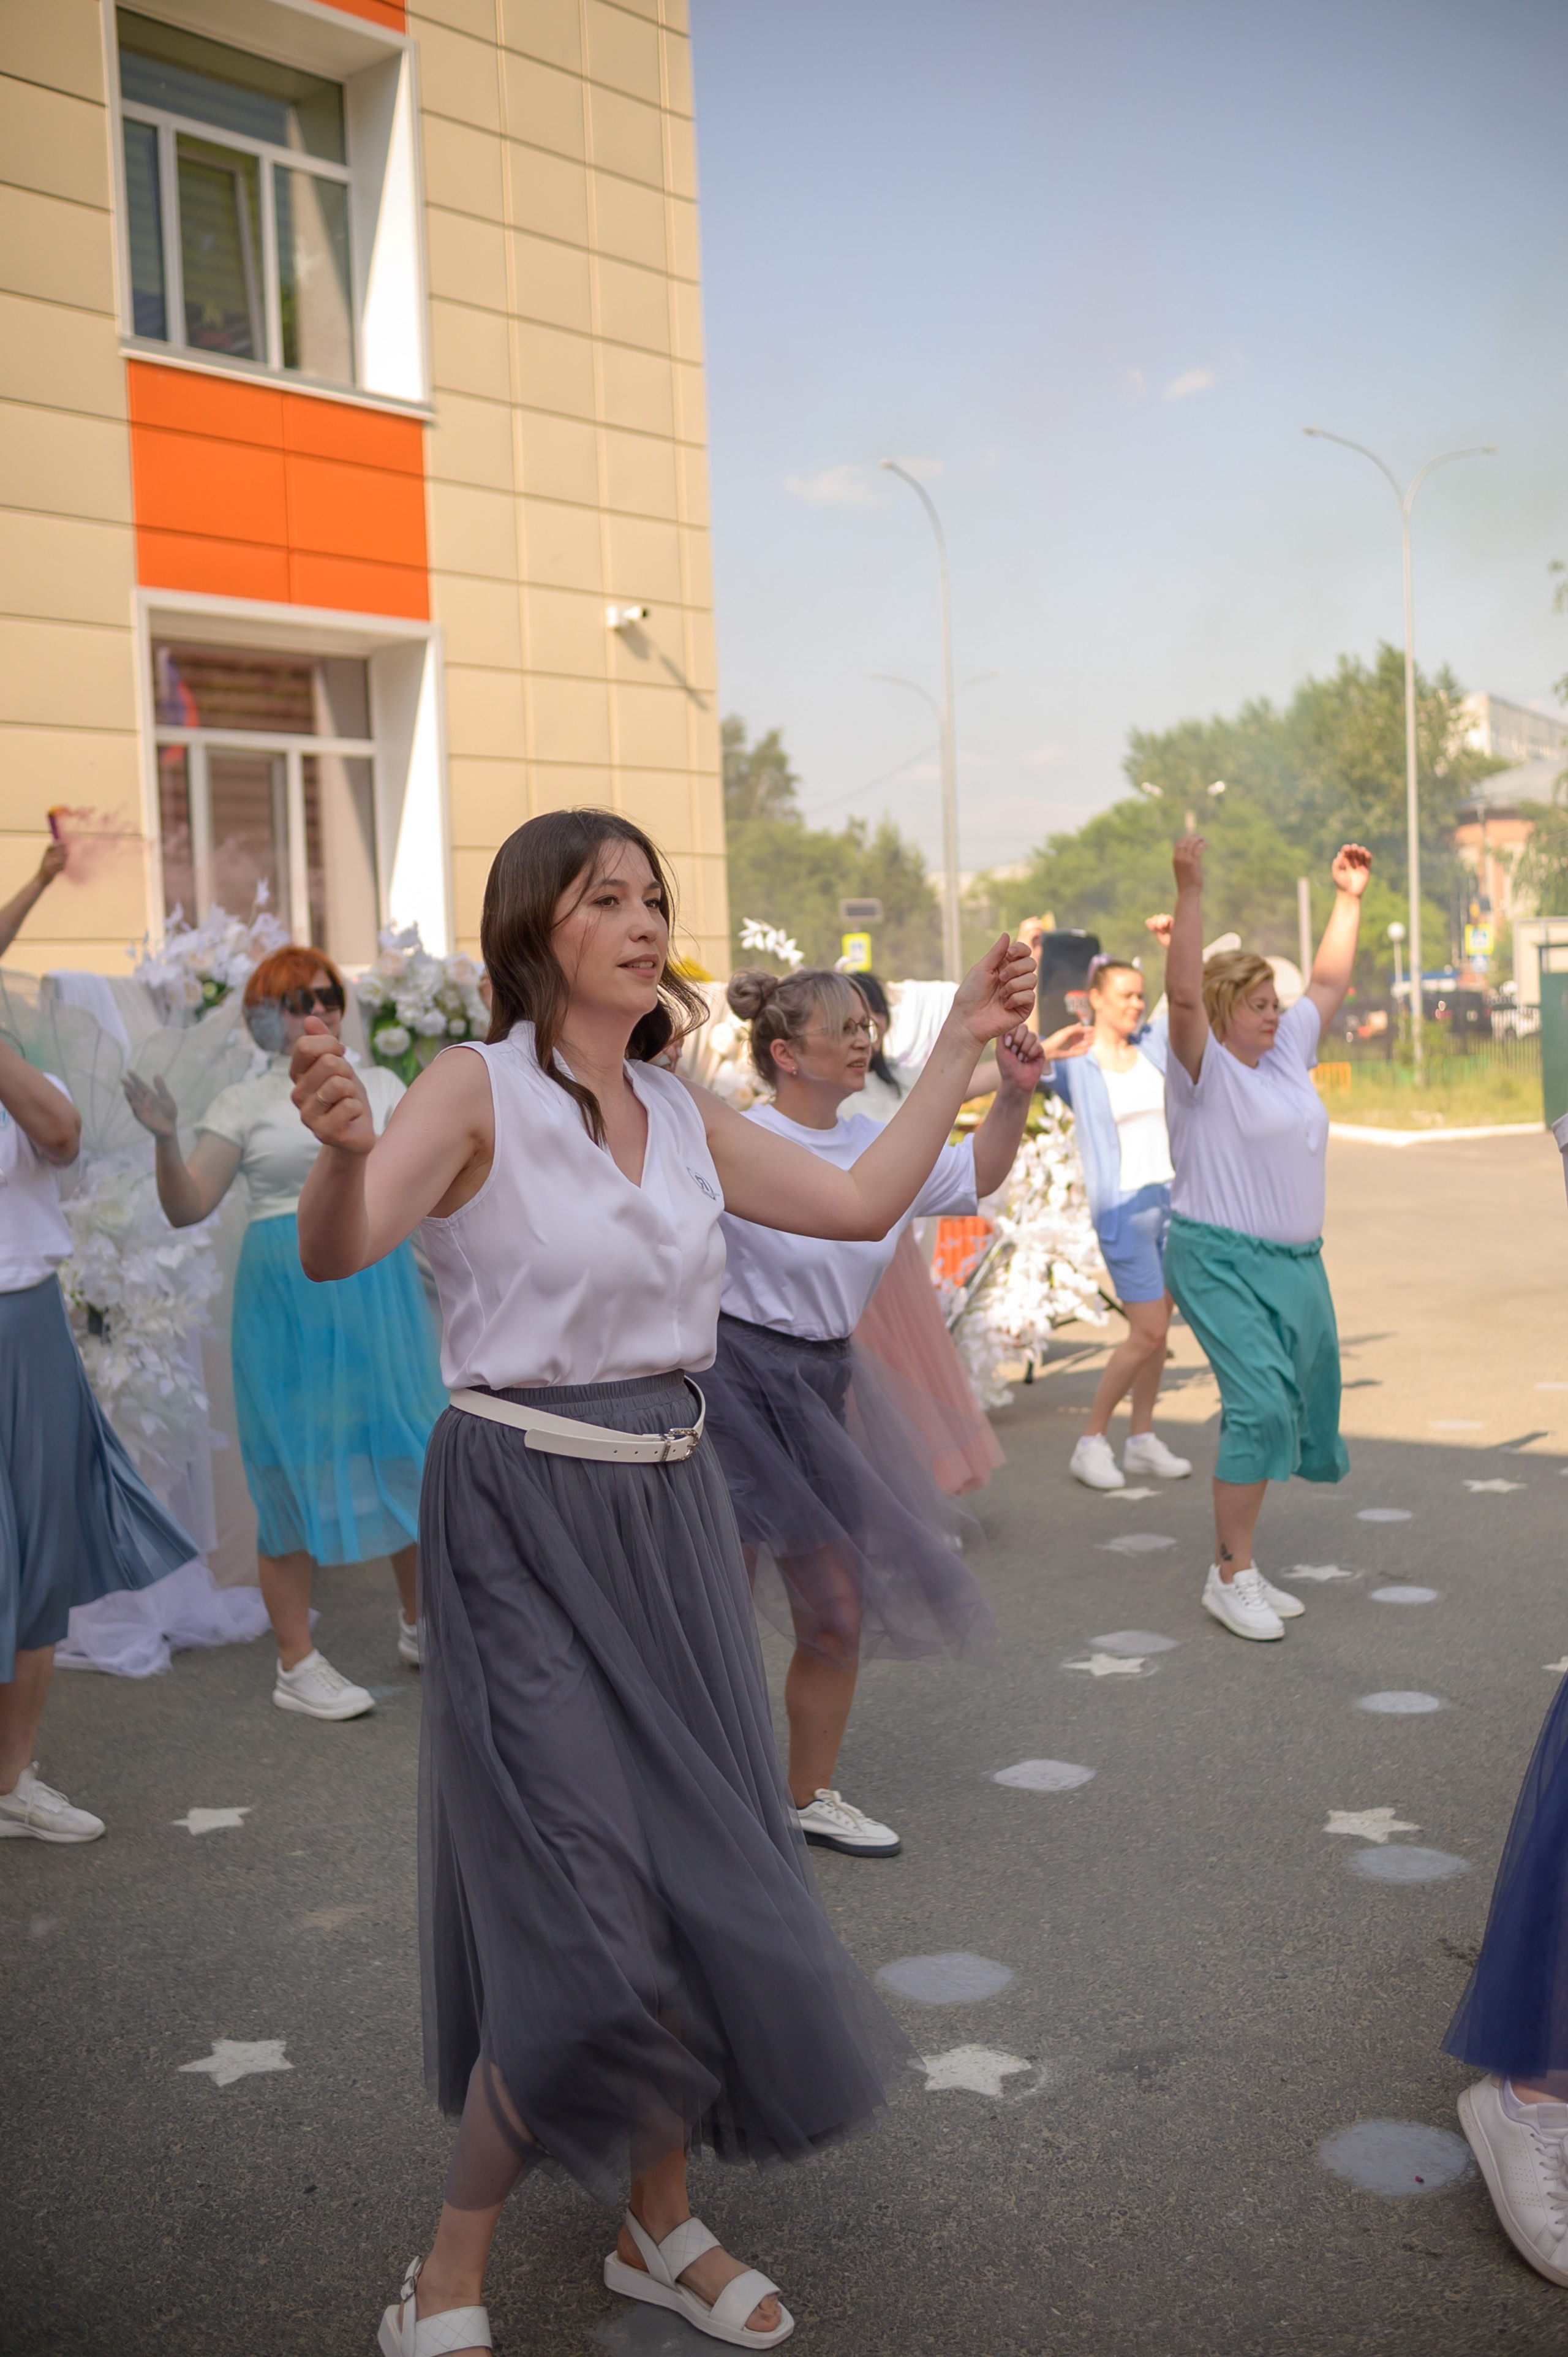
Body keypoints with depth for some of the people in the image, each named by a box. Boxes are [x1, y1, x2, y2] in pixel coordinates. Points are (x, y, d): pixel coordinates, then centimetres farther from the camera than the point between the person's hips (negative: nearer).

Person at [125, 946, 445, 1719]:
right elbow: (187, 1208, -3)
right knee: (296, 1471, -1)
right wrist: (166, 1140, -19)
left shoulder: (380, 1085, 12)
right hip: (289, 1297, -4)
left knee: (411, 1450, 8)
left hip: (381, 1286, 4)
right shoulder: (246, 1104, 2)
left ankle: (420, 1625, 27)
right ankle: (296, 1664, 9)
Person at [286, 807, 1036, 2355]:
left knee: (706, 1875, 10)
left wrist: (963, 1042, 14)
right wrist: (339, 1147, -46)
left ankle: (660, 2228, 31)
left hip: (669, 1512, 7)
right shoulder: (477, 1089, -10)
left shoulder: (682, 1112, 9)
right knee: (587, 1916, -8)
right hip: (520, 1514, -6)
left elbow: (863, 1202, 14)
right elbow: (337, 1253, -24)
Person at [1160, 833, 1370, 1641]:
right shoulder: (1203, 1068, -7)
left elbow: (1329, 983, 25)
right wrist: (1190, 893, -30)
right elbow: (1182, 991, -23)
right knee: (1259, 1402, -19)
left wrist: (1348, 899, 24)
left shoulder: (1286, 1053, 13)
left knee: (1296, 1407, 9)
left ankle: (1238, 1566, 19)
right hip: (1221, 1261, -8)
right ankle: (1230, 1576, -9)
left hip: (1298, 1263, 8)